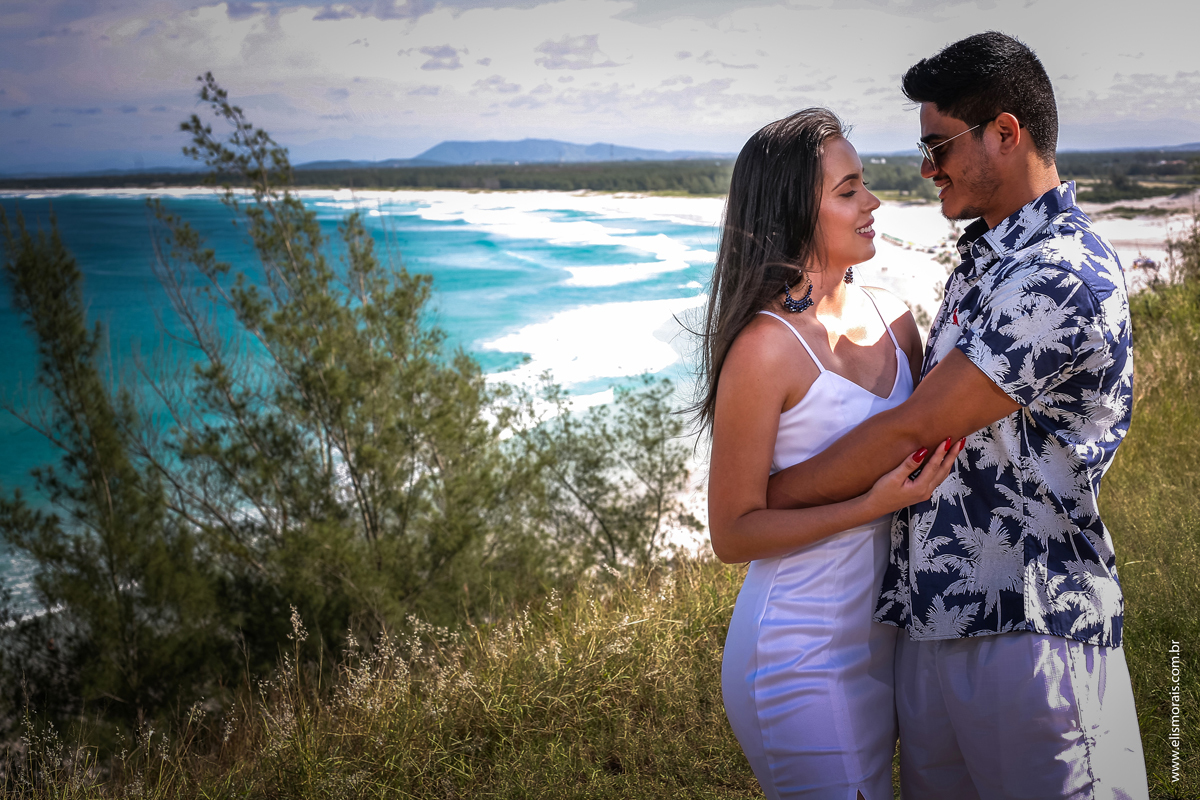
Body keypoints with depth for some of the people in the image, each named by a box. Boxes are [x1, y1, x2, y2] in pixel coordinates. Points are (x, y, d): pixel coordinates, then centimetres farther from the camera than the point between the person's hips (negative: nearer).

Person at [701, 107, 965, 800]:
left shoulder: (890, 317, 2)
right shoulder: (766, 347, -19)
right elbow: (733, 533, -15)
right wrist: (872, 506, -23)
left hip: (885, 634, 7)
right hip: (804, 659, -7)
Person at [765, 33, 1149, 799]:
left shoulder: (1063, 277, -18)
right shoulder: (983, 256, 14)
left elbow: (911, 430, -17)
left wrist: (768, 495, -8)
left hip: (1027, 629, -9)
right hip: (931, 620, 9)